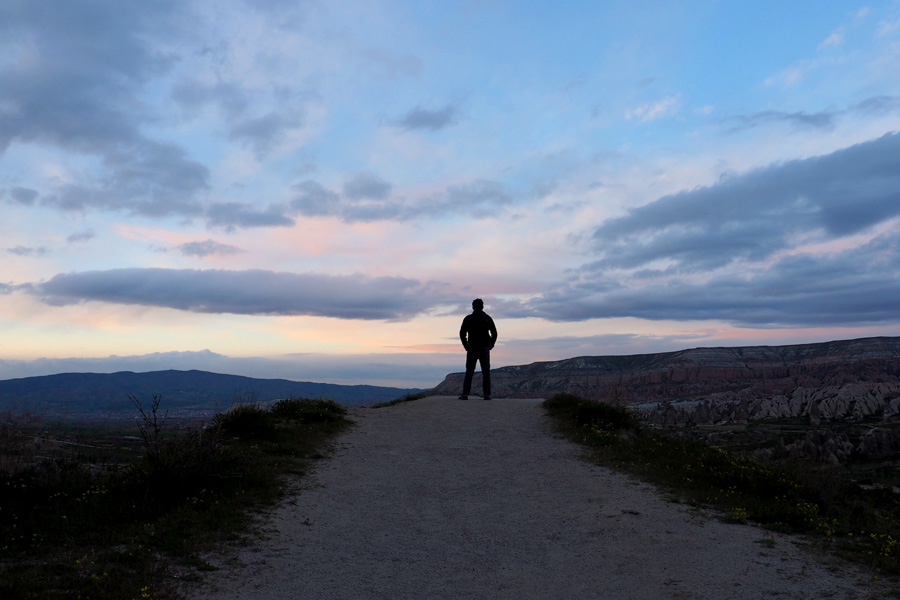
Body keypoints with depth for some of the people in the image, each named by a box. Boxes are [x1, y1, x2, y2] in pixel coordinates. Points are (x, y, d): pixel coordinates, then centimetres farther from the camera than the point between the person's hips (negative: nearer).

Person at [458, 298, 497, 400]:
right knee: (486, 372, 3)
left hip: (472, 349, 0)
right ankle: (487, 394, -3)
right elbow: (494, 333, 0)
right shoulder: (488, 318, 4)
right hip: (484, 349, 0)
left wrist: (466, 346, 4)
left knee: (469, 372, 2)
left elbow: (462, 333, -3)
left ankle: (465, 394, -6)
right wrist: (490, 346, 7)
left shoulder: (468, 318, 2)